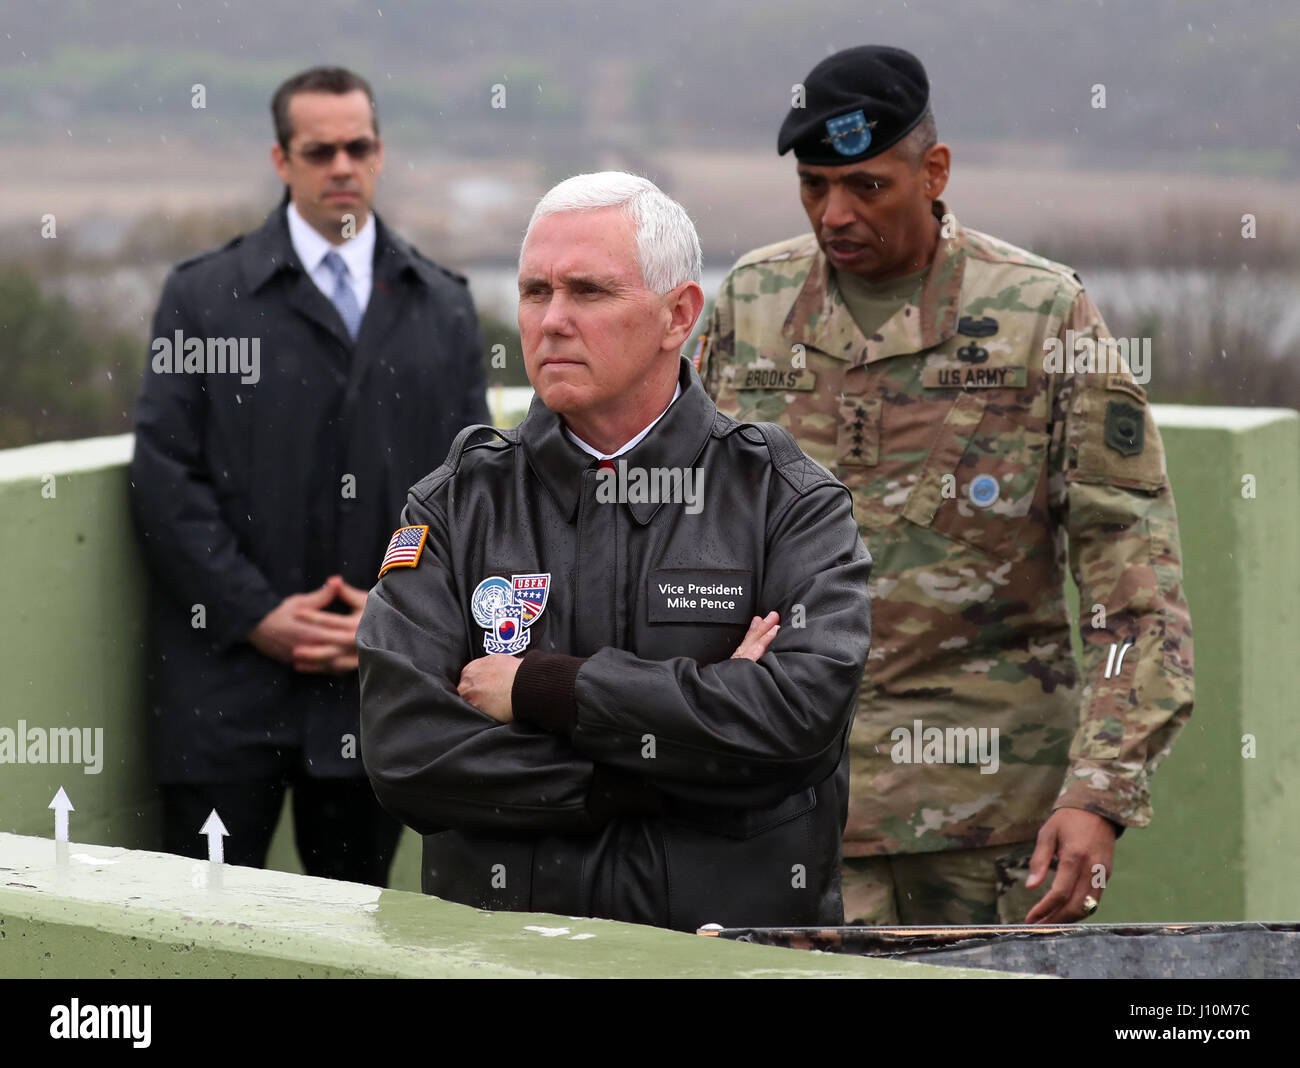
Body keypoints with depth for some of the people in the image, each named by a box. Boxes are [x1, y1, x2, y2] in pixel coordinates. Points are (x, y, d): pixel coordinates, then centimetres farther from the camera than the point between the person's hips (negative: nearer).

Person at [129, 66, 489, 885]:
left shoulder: (442, 307, 12)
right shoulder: (205, 297, 3)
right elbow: (166, 474, -2)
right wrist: (256, 614, -10)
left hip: (379, 673, 3)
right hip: (228, 680, -2)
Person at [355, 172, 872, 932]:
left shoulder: (792, 502, 8)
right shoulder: (459, 505, 11)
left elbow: (803, 710, -10)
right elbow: (402, 747, -2)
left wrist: (546, 689, -7)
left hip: (744, 937, -1)